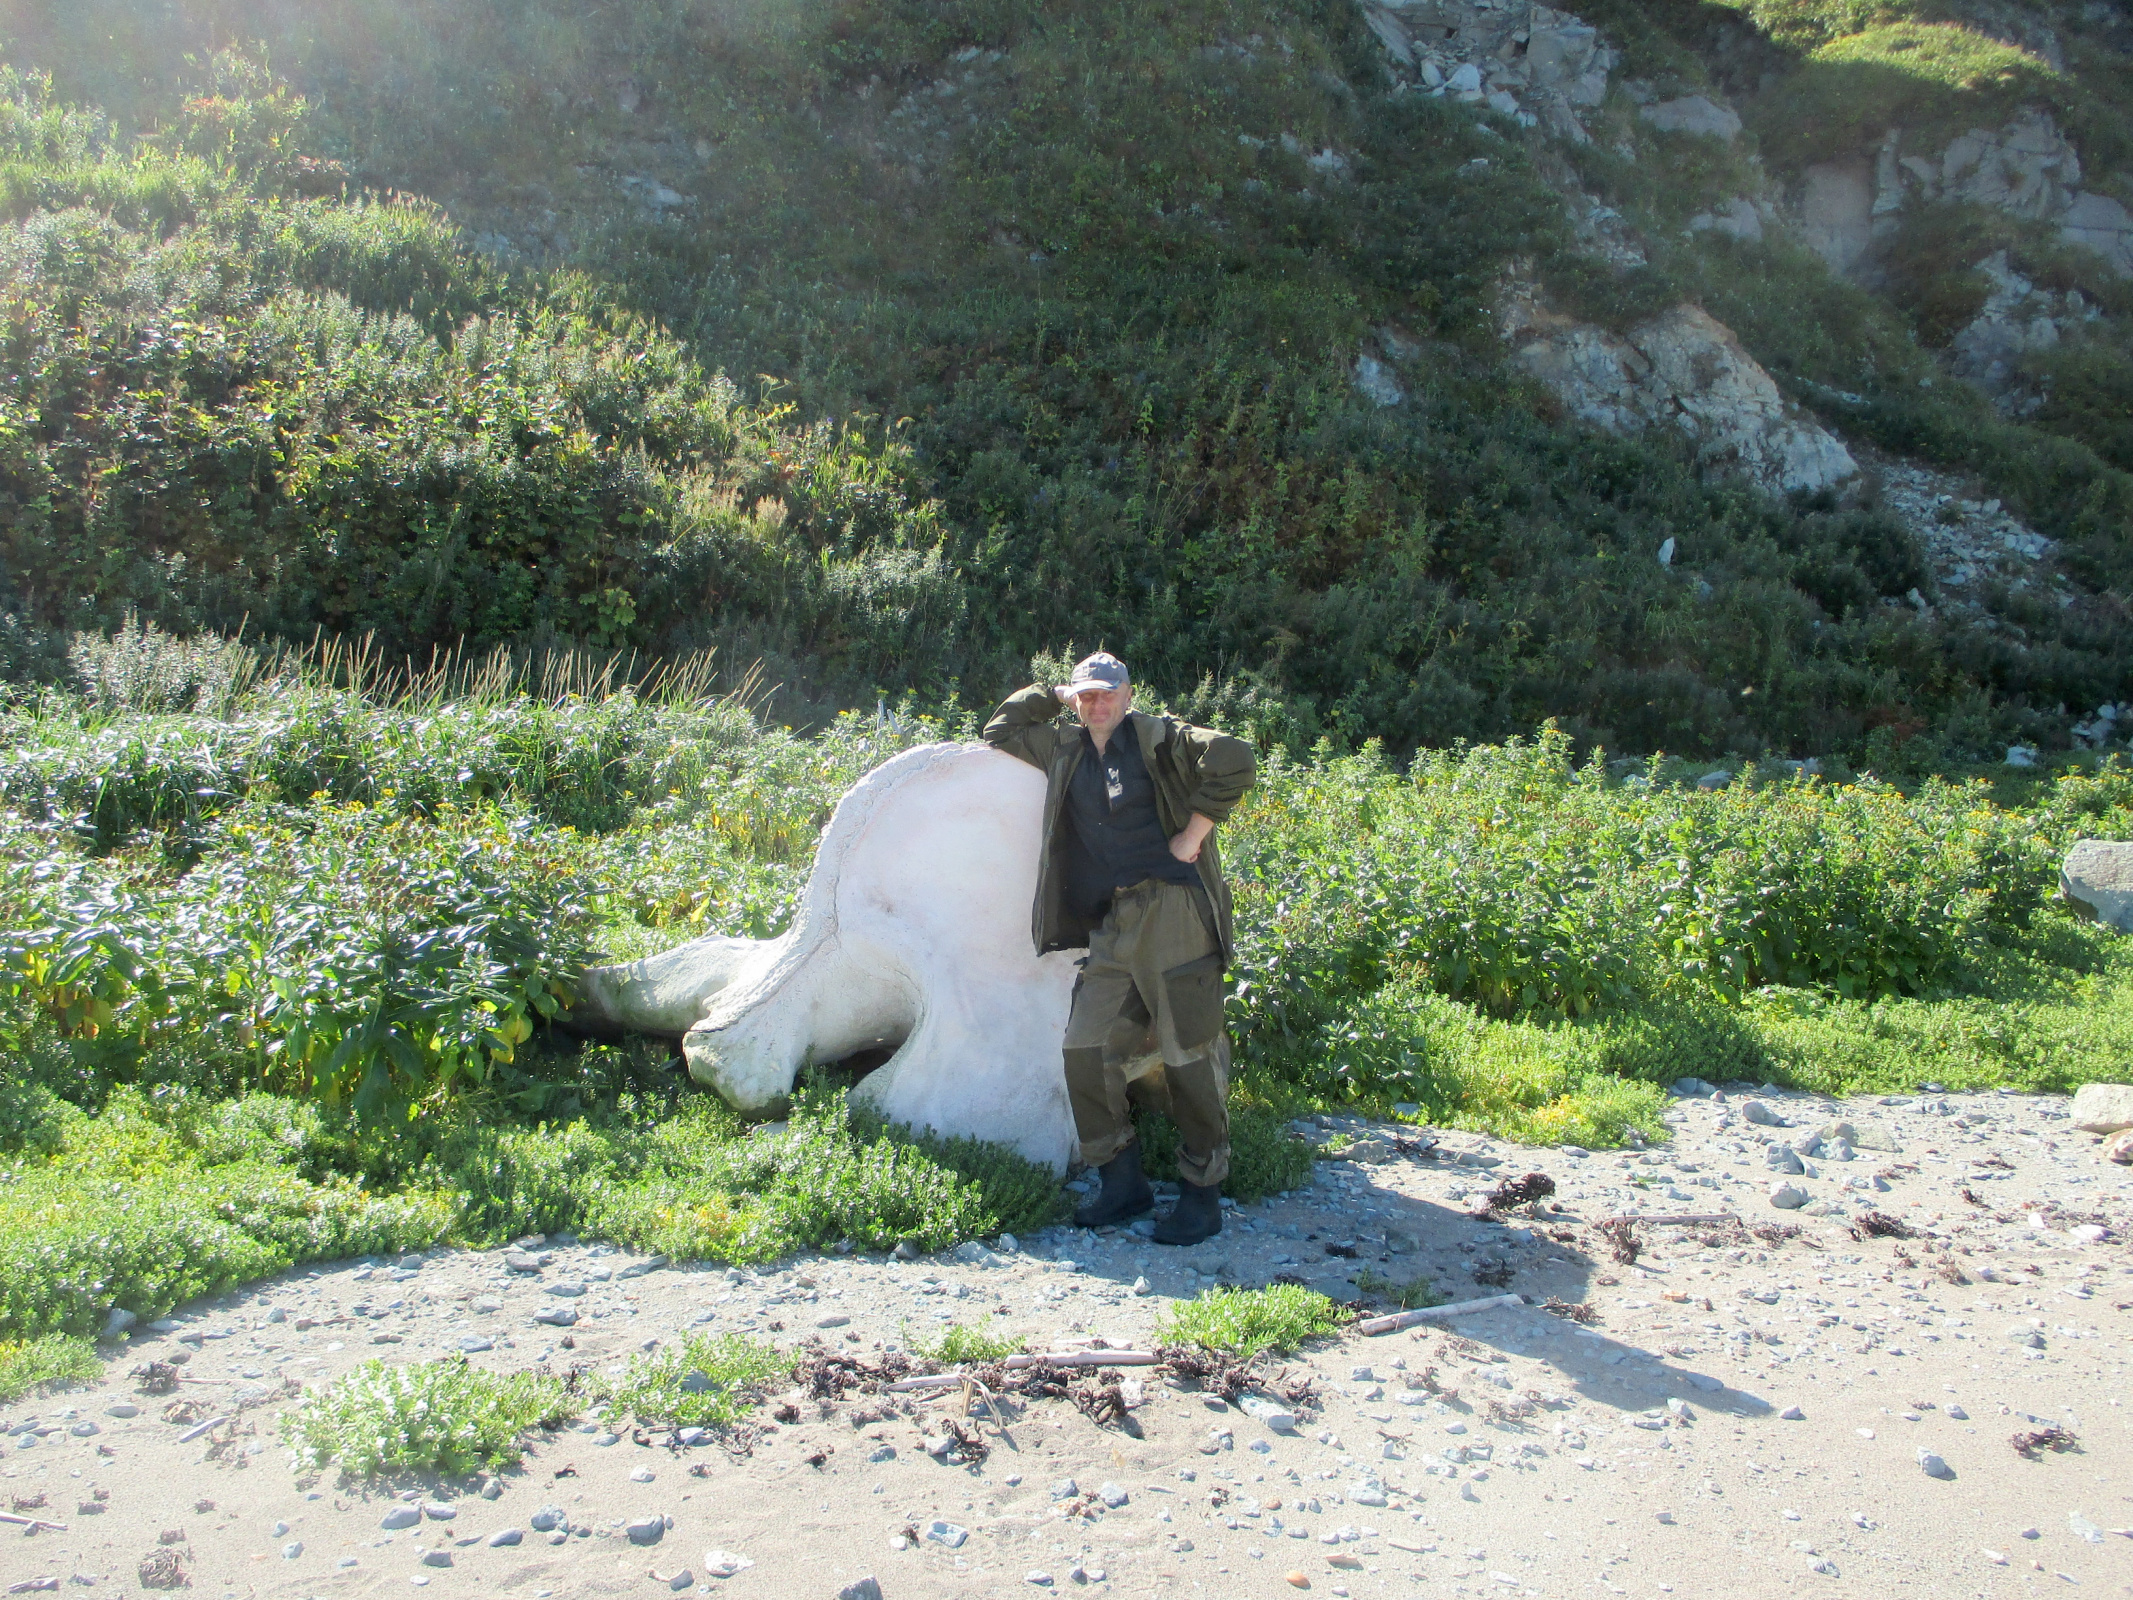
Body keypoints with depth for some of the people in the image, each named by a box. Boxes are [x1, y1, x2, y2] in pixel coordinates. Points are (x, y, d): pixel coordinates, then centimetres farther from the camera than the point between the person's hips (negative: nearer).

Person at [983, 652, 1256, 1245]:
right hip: (1112, 926, 7)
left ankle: (1202, 1196, 5)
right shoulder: (1065, 748, 17)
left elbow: (1235, 760, -12)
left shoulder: (1158, 738, 0)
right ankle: (1123, 1183, 14)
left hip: (1173, 911, -6)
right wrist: (1052, 694, 18)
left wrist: (1193, 833, -11)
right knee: (1087, 1050, 1)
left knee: (1190, 1054, -5)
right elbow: (1000, 730, 29)